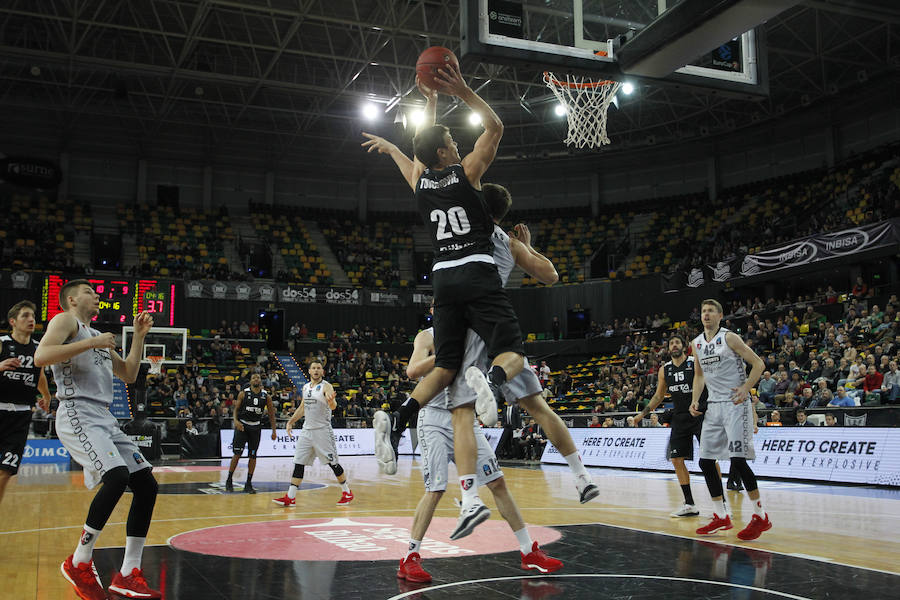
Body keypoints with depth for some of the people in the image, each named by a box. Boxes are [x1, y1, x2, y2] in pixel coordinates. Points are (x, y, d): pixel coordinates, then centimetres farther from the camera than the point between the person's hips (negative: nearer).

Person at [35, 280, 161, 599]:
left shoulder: (97, 335, 29)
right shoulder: (66, 321, 3)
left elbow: (128, 375, 31)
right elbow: (40, 356, -16)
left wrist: (139, 336, 22)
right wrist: (93, 343, -15)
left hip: (104, 418, 9)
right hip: (78, 414, -9)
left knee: (146, 484, -1)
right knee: (117, 476, -28)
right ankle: (78, 563, -12)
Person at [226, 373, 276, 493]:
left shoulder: (266, 396, 2)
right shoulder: (243, 393, -3)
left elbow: (271, 414, 8)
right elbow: (236, 409, 0)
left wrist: (274, 431, 4)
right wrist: (235, 420, -20)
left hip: (256, 427, 2)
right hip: (242, 425, -2)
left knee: (252, 456, 2)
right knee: (237, 454, -7)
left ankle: (248, 484, 10)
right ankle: (229, 481, 6)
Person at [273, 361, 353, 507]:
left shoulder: (326, 386, -10)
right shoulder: (305, 387, 11)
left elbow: (333, 406, -26)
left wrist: (331, 401, -49)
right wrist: (291, 421, 17)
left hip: (322, 430, -6)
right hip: (306, 430, 6)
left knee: (333, 463, -1)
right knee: (298, 463, 2)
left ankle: (347, 492, 14)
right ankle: (290, 497, 5)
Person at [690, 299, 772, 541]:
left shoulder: (729, 338, -8)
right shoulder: (696, 343, 11)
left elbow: (758, 364, -8)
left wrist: (745, 389, -20)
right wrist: (695, 400, 10)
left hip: (735, 404, -7)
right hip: (713, 406, 7)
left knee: (738, 459, -15)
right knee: (705, 461, 4)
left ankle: (761, 516, -3)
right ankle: (721, 517, 15)